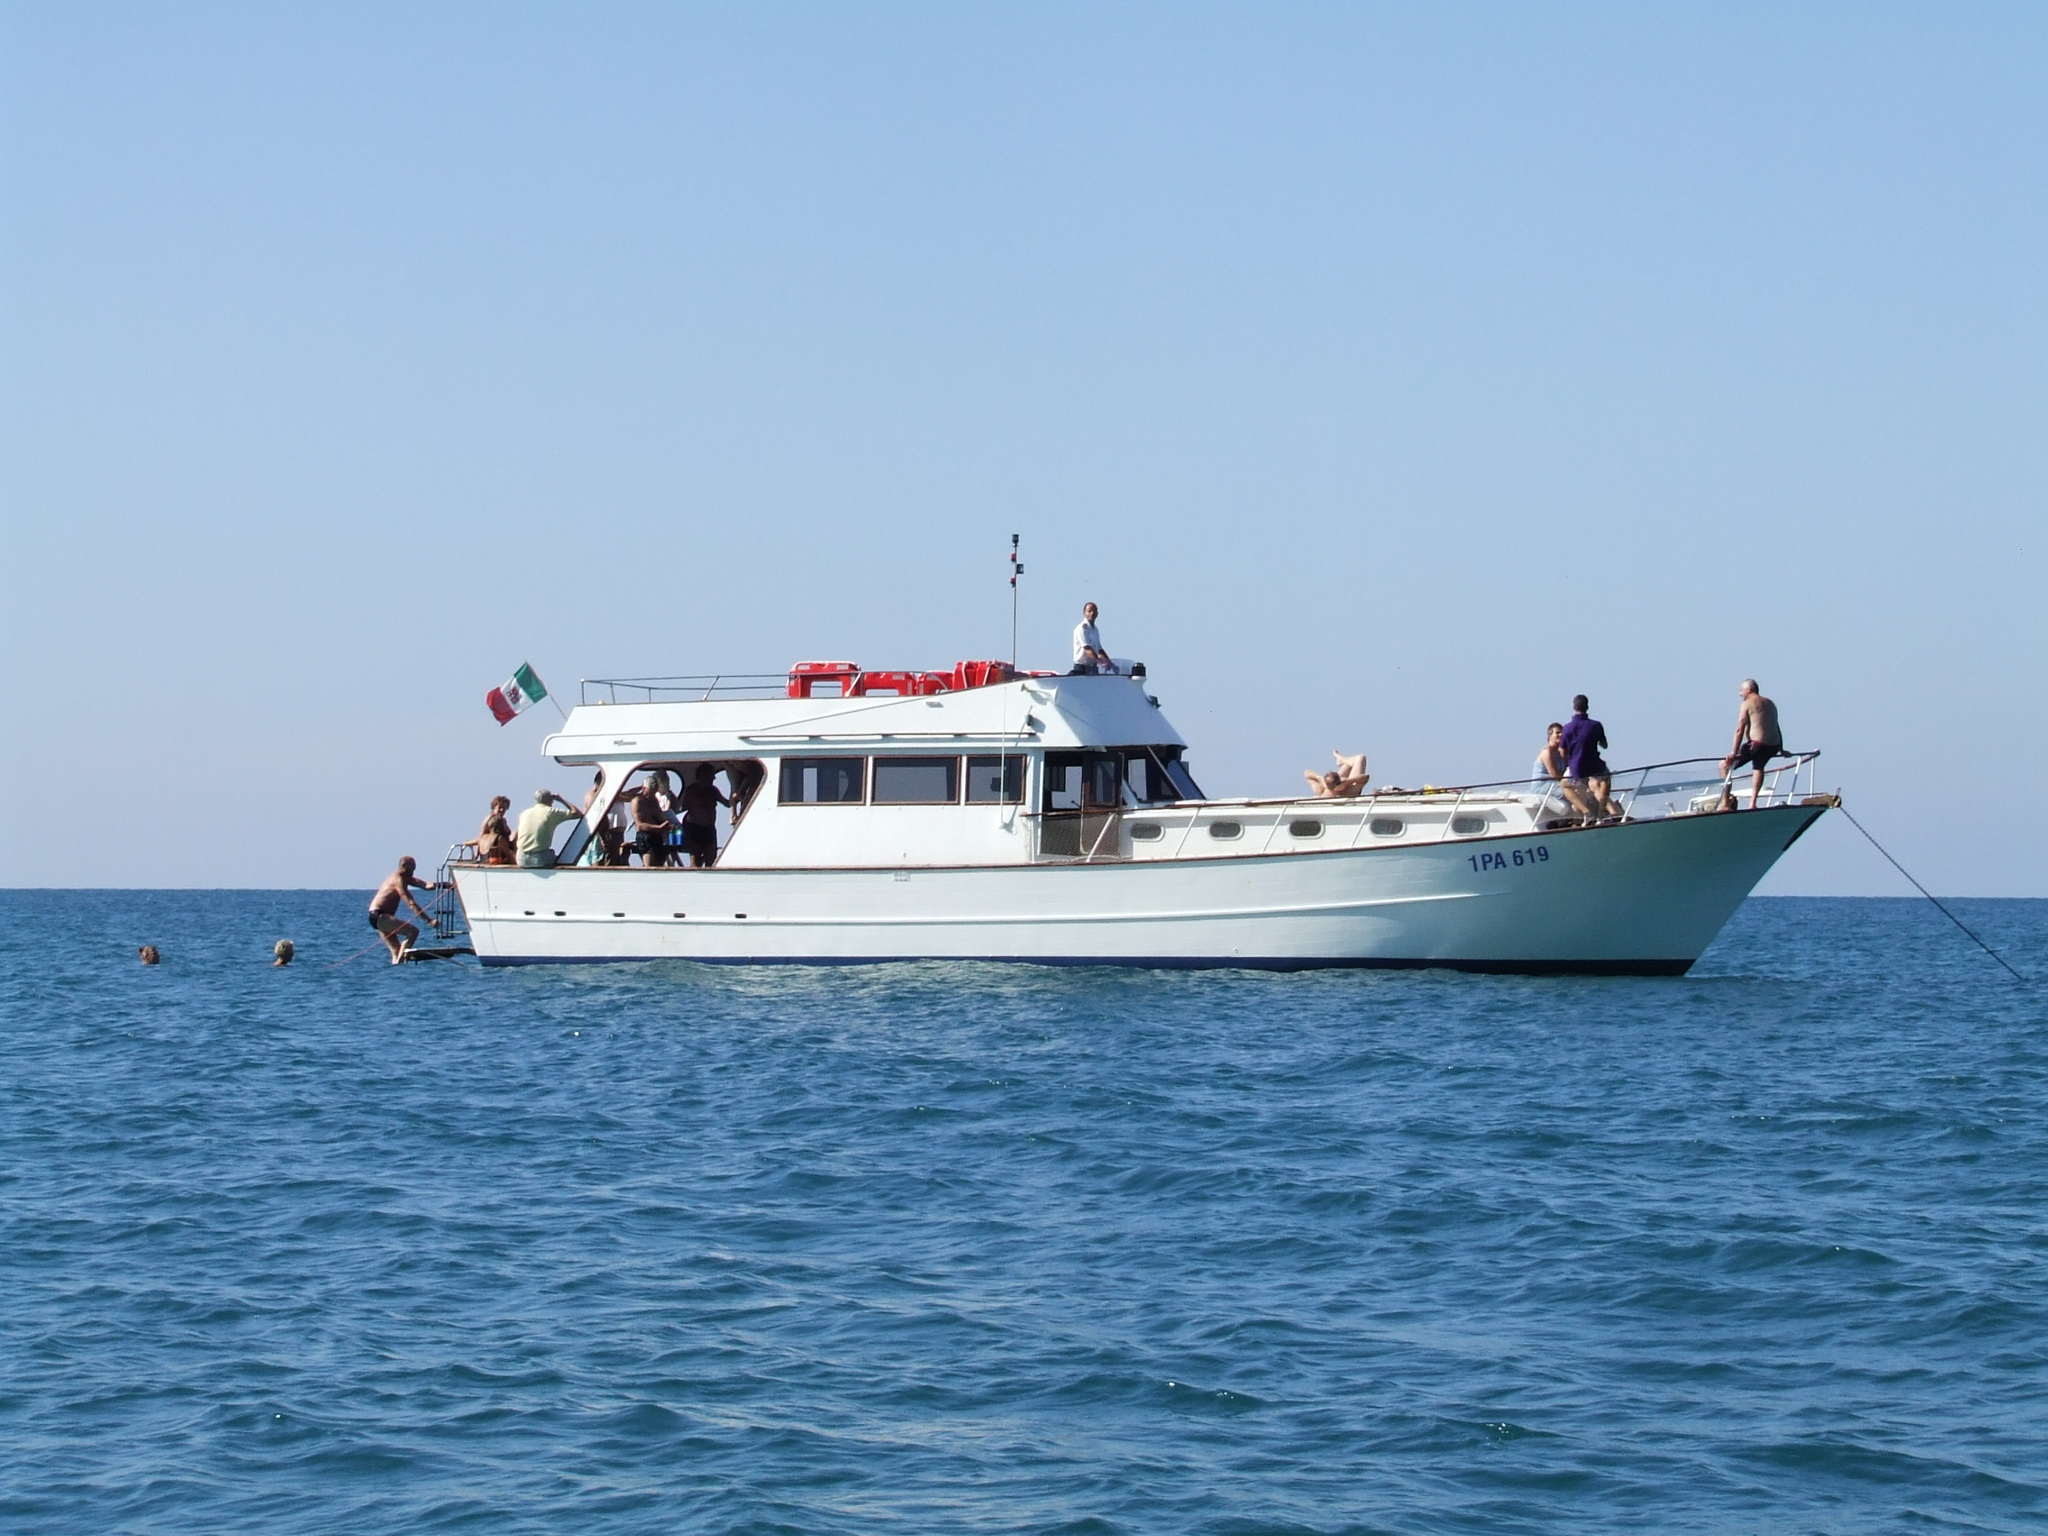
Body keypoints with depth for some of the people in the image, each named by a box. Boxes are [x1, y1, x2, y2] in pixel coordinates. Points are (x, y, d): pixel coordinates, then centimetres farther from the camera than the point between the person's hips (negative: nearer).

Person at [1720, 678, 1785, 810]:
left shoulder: (1747, 704, -1)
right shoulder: (1770, 704, 21)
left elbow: (1740, 730, -9)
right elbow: (1777, 728, 25)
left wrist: (1734, 753, -13)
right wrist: (1781, 750, 32)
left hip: (1757, 745, -7)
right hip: (1773, 746, 7)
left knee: (1724, 765, 1)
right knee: (1758, 766, 37)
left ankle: (1725, 802, -9)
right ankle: (1752, 803, 29)